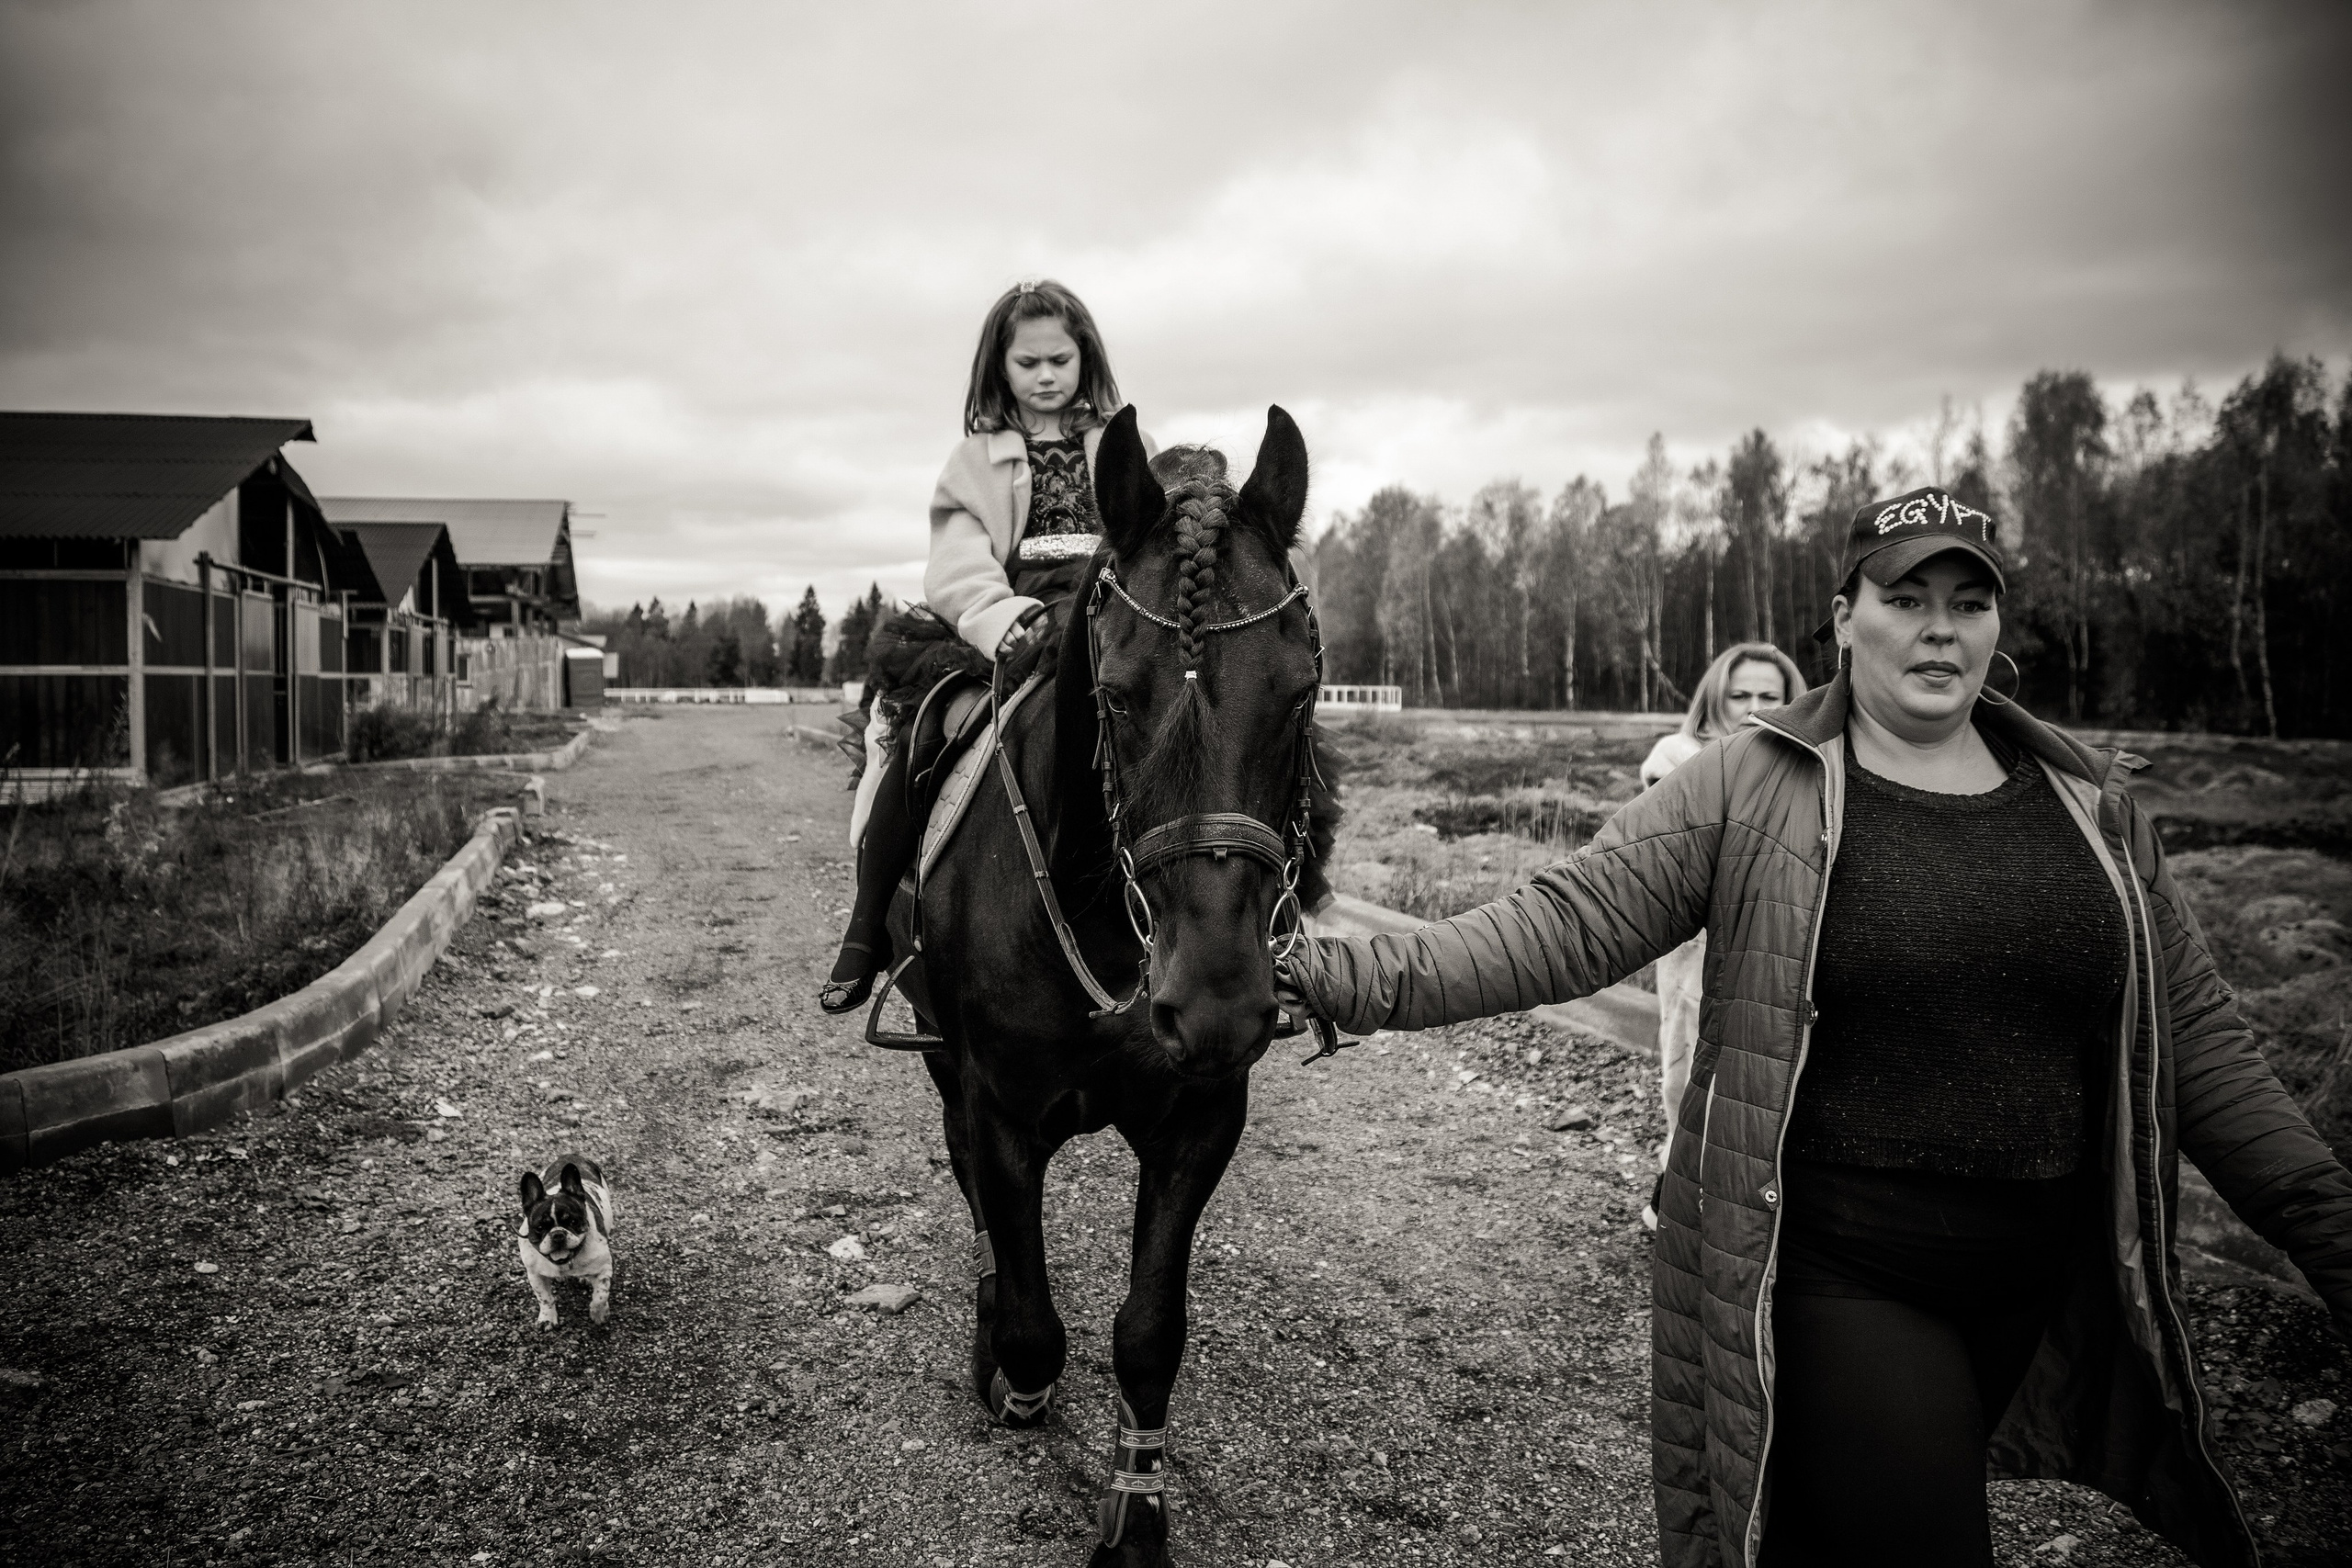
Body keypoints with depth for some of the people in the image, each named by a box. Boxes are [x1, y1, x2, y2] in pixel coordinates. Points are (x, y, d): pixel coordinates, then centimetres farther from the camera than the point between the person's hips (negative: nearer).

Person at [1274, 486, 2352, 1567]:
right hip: (1827, 1275, -5)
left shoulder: (2092, 805, 4)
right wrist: (1339, 980, -25)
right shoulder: (1747, 789, -9)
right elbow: (1560, 929, -15)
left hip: (2030, 1292, 5)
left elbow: (2193, 1038, 8)